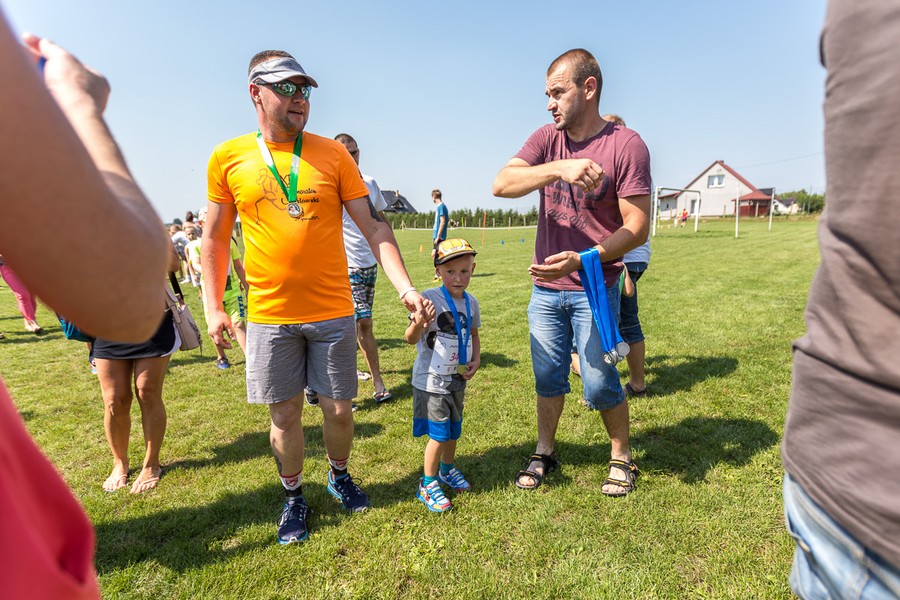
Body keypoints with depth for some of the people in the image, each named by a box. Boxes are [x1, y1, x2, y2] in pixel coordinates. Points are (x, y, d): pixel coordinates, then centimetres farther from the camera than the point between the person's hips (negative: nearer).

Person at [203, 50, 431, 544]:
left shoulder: (332, 154, 1)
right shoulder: (228, 158, 2)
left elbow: (374, 228, -2)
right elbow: (215, 239, 9)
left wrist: (406, 287, -12)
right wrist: (214, 308, 4)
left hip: (333, 312, 0)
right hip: (269, 314, 0)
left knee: (338, 409, 10)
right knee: (284, 415, 11)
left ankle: (339, 476, 39)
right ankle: (293, 498, 35)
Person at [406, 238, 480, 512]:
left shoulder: (471, 302, 0)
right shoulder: (430, 298, -19)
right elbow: (411, 338, -22)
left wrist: (476, 359, 1)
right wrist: (418, 324, -43)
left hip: (458, 379, 6)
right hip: (432, 380, -6)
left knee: (454, 429, 21)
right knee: (439, 434, 0)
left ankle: (447, 469, 46)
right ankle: (427, 485, 22)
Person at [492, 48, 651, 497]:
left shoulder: (626, 145, -8)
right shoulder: (547, 139, 4)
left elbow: (636, 228, -12)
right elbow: (501, 184, -14)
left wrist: (582, 260, -26)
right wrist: (560, 168, -29)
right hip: (545, 288, 4)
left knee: (599, 383, 2)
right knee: (548, 377, 13)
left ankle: (622, 458, 29)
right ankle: (544, 453, 33)